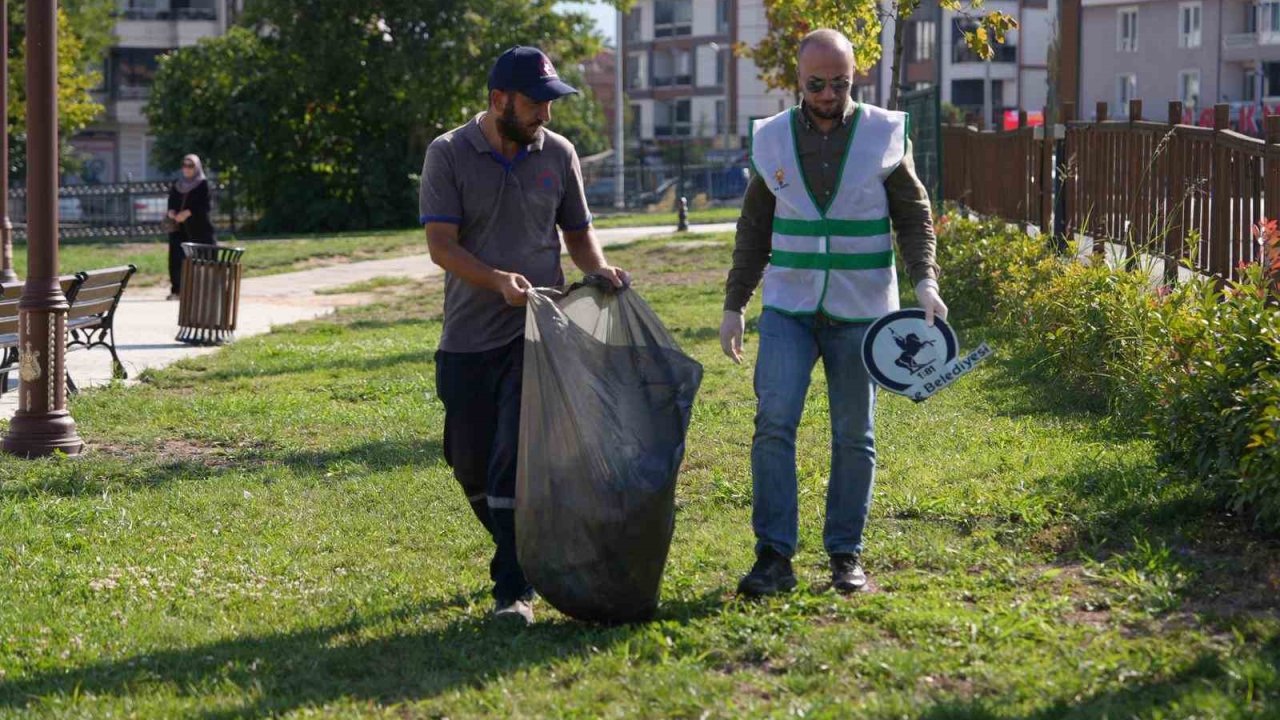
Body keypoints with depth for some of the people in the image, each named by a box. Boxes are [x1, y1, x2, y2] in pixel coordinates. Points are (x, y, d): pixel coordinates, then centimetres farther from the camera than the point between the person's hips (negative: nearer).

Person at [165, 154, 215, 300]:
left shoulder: (203, 184, 1)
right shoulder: (176, 184, 16)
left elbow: (204, 205, -8)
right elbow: (171, 202, 14)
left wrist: (187, 213, -19)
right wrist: (171, 212, -9)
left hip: (198, 228, -4)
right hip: (179, 228, 4)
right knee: (176, 259, -3)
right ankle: (176, 290, 2)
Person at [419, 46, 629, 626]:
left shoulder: (558, 155, 5)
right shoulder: (449, 155, -3)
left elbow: (577, 232, 16)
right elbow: (441, 245, -10)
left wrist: (599, 269, -5)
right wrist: (498, 281, -25)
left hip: (535, 334, 0)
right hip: (468, 339, 1)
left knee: (516, 460, -11)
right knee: (470, 464, 8)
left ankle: (514, 589, -8)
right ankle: (521, 553, 31)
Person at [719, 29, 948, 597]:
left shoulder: (885, 135, 0)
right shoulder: (772, 139, 4)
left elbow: (914, 216, 2)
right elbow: (753, 230, 10)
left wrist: (925, 282, -13)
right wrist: (734, 304, 7)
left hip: (860, 314, 0)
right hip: (788, 309, 1)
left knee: (854, 437, 5)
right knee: (773, 422, -12)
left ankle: (846, 555, 16)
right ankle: (774, 556, -8)